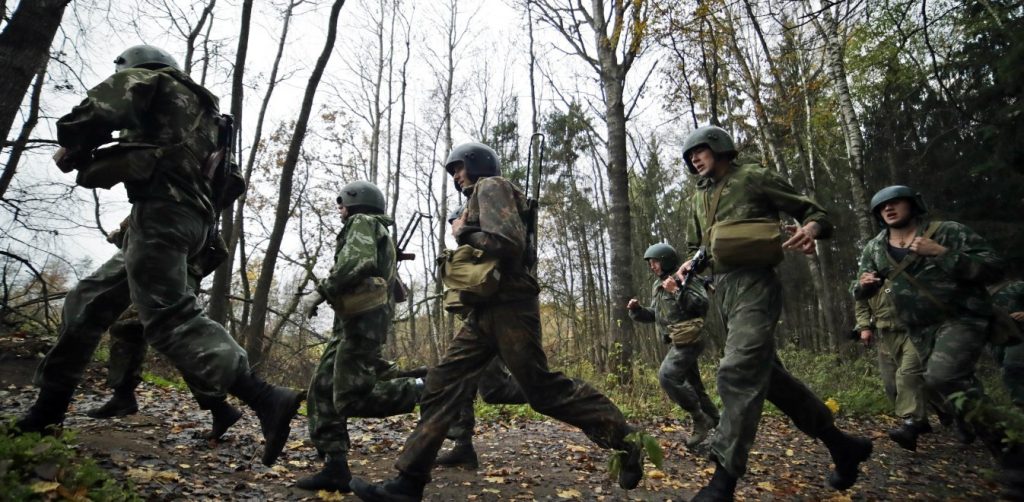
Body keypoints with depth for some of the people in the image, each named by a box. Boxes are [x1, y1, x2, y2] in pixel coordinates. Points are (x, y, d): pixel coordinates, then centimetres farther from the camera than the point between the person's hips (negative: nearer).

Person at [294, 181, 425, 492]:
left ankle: (423, 390, -8)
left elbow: (358, 263, -20)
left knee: (350, 397, -14)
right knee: (322, 390, 5)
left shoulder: (362, 222, 0)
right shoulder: (378, 233, 30)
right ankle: (335, 467, 5)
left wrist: (321, 292, -14)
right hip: (354, 320, 10)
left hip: (362, 318, -10)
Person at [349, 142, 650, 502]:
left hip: (508, 307, -10)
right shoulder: (479, 197, 25)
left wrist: (463, 233, -7)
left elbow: (508, 243, -21)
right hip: (486, 311, 10)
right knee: (443, 385, 3)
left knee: (543, 389, -5)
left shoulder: (491, 186, -4)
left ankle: (624, 439, 11)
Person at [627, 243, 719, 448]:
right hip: (676, 342, 9)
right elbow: (655, 315, 21)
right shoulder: (657, 286, 15)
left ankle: (700, 420, -9)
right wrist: (637, 310, 4)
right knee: (692, 384, 14)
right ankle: (714, 421, 28)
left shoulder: (684, 279, -10)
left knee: (667, 376, -21)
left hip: (689, 340, -9)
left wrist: (676, 291, -27)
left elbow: (702, 304, -21)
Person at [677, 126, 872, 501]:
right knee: (767, 374, 12)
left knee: (738, 374, -18)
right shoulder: (700, 198, 21)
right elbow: (695, 246, 29)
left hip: (754, 284, -8)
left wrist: (810, 228, -20)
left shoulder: (754, 179, 1)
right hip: (723, 289, 8)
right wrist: (689, 265, 7)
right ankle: (841, 444, 27)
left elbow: (813, 211, 3)